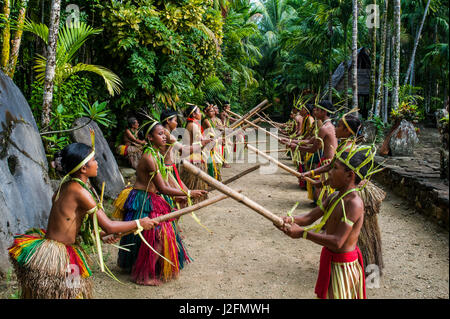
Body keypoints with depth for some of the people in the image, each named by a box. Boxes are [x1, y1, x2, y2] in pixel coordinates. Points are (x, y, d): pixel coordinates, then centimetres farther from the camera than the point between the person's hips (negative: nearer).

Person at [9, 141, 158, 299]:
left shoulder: (66, 185, 6)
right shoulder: (79, 191, -21)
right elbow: (109, 226, -20)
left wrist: (101, 235, 6)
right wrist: (139, 223, -8)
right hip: (54, 255, -9)